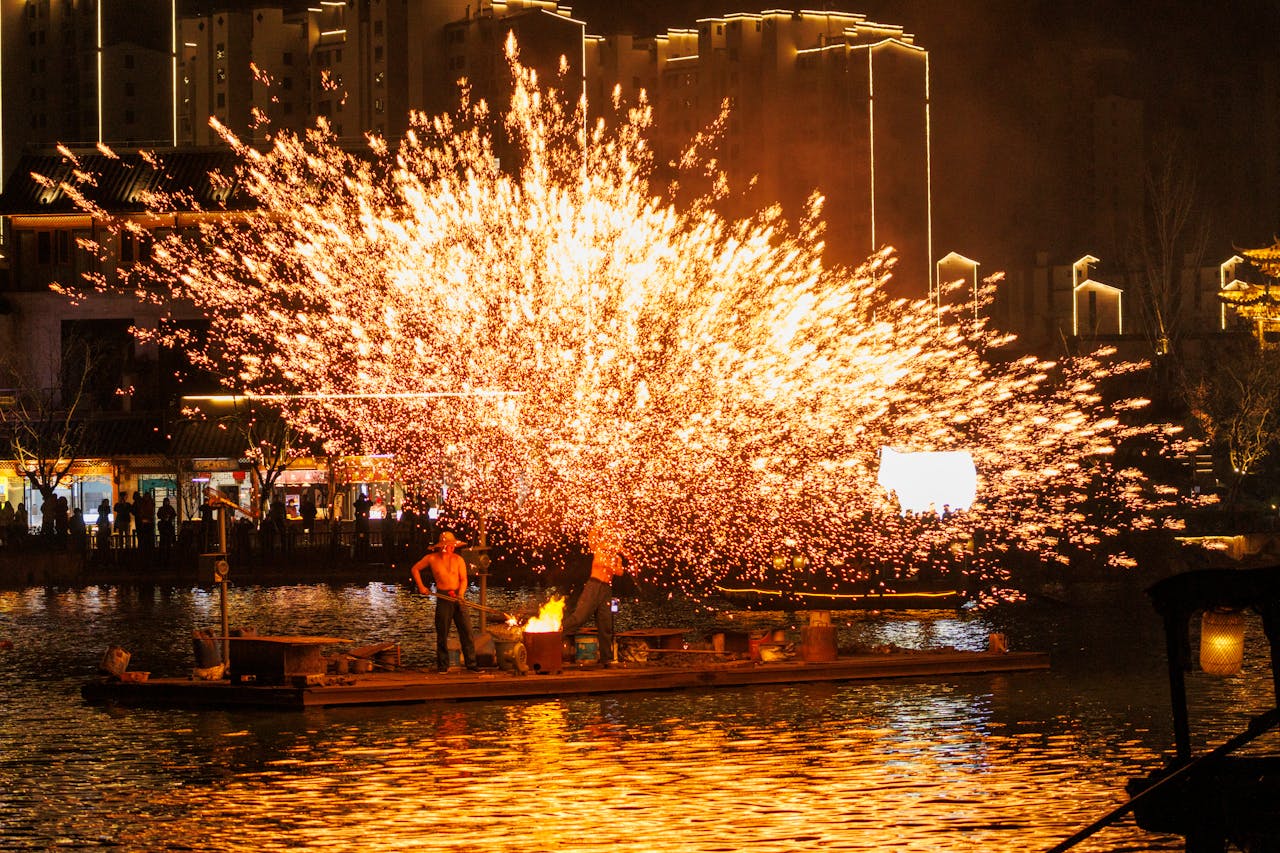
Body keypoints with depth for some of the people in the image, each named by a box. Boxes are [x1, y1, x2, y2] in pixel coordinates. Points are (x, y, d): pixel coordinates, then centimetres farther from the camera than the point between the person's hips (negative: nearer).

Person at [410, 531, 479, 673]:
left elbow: (463, 580, 0)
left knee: (466, 631, -3)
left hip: (457, 597, 1)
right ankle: (443, 665, 10)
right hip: (442, 598, -1)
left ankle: (471, 663, 1)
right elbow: (415, 569, 15)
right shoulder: (431, 559, 2)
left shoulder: (458, 560, 3)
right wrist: (420, 586, 7)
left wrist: (461, 594, -16)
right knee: (442, 633, 2)